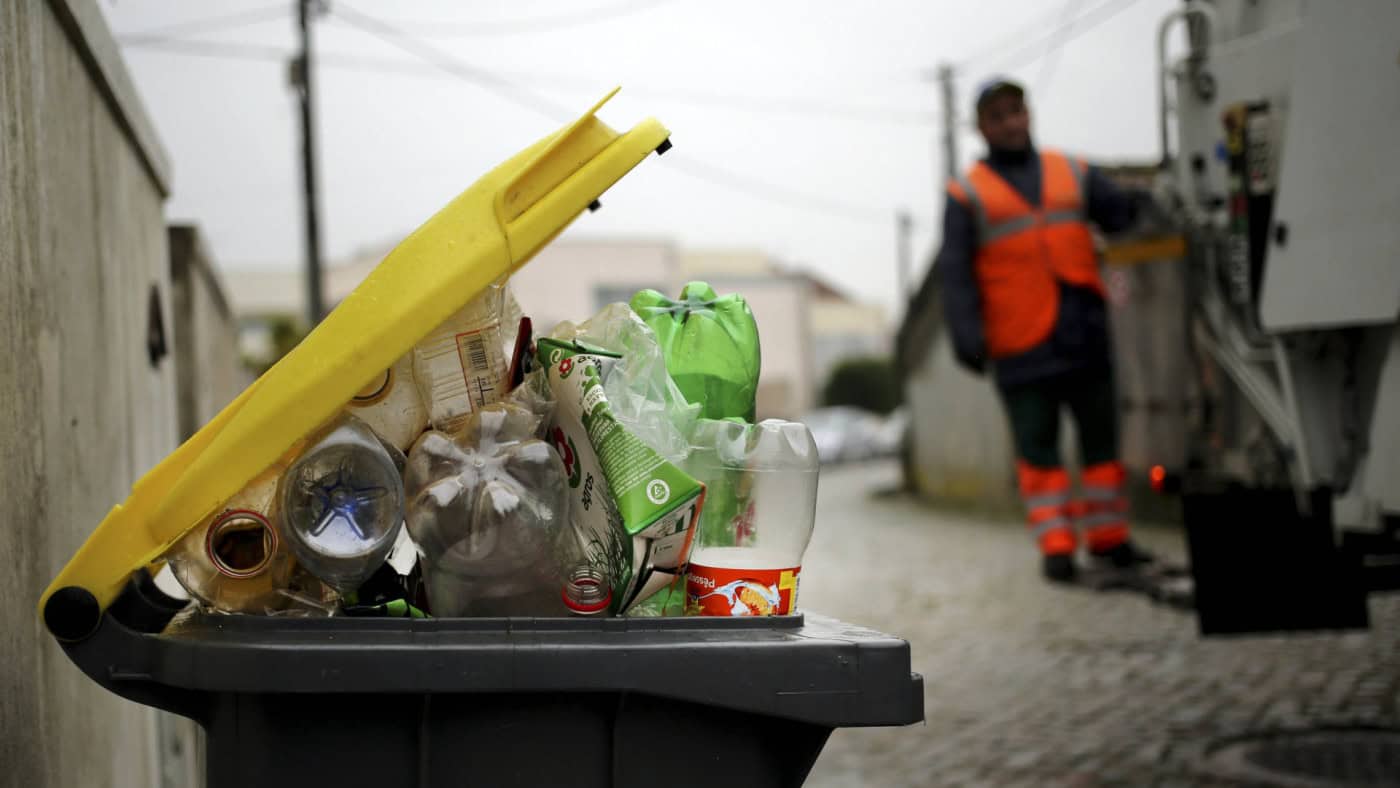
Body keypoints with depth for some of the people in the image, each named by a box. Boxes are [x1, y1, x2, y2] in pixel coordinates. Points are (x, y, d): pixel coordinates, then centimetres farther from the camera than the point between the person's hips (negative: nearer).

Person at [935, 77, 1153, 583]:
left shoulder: (1073, 174, 15)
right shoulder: (967, 195, 5)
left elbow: (1119, 212, 7)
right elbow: (955, 272, -2)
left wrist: (1139, 205, -16)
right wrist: (966, 335, -13)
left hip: (1084, 335, 3)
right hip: (1021, 344, -3)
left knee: (1100, 432, 7)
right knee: (1037, 443, -2)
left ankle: (1107, 536, 17)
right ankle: (1056, 545, 1)